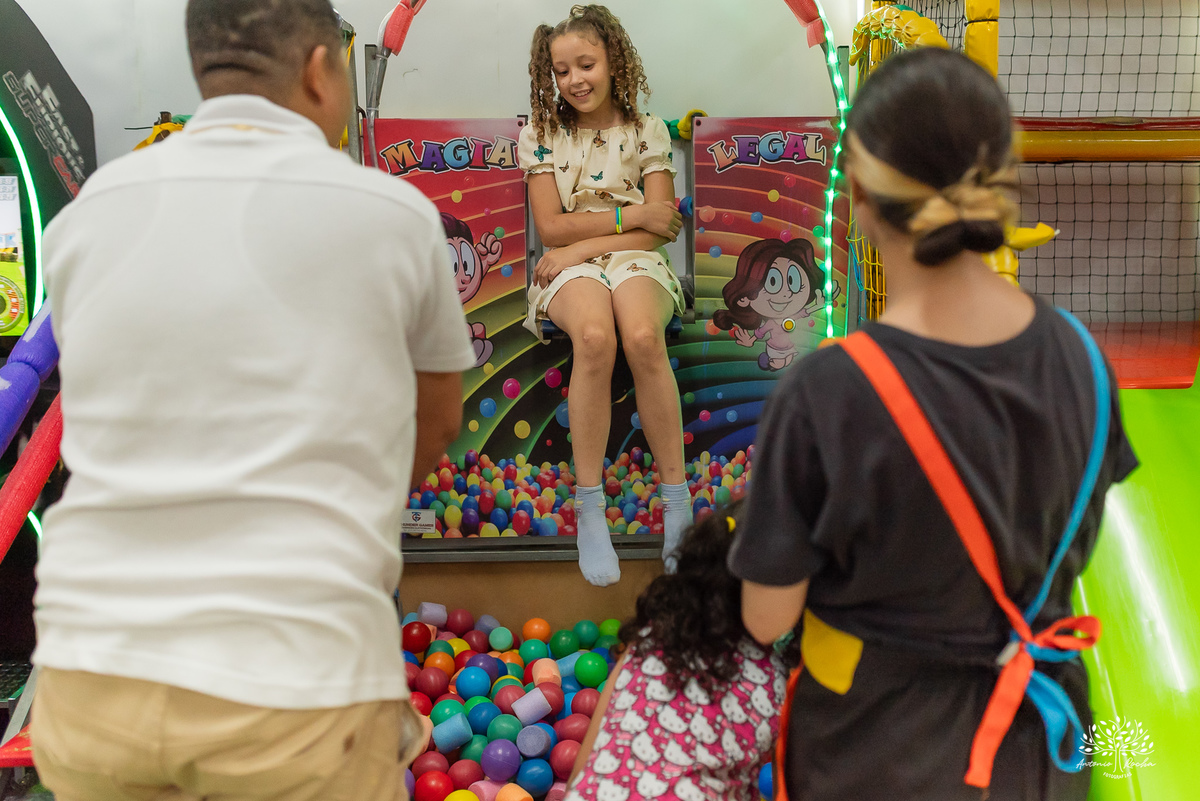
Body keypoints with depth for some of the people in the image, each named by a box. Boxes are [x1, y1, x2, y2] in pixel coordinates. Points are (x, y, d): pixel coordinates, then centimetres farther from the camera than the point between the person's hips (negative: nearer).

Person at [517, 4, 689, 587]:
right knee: (595, 336, -37)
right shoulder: (540, 135, 10)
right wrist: (631, 215, -6)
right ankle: (589, 509, -29)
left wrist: (582, 244, -10)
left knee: (642, 336, -36)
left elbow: (660, 230, 0)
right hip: (568, 269, 0)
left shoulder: (648, 132, 10)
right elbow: (551, 227, 1)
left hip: (635, 259, 0)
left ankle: (677, 502, -26)